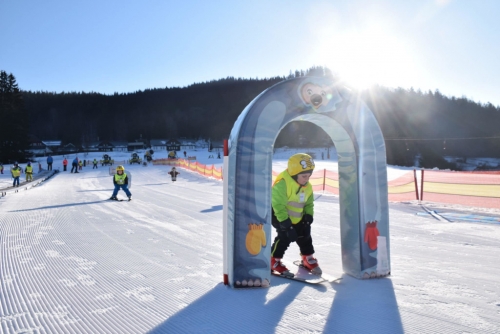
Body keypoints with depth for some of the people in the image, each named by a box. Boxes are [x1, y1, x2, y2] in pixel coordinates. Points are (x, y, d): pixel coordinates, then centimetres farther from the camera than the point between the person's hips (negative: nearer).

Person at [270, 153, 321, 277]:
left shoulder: (307, 187, -2)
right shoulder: (282, 184, -29)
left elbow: (309, 203, 12)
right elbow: (278, 205, -29)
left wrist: (309, 215, -4)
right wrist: (285, 222, -30)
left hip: (297, 219, 8)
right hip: (279, 216, -7)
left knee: (305, 236, 10)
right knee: (285, 237, -19)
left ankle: (308, 259, 32)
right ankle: (273, 261, -1)